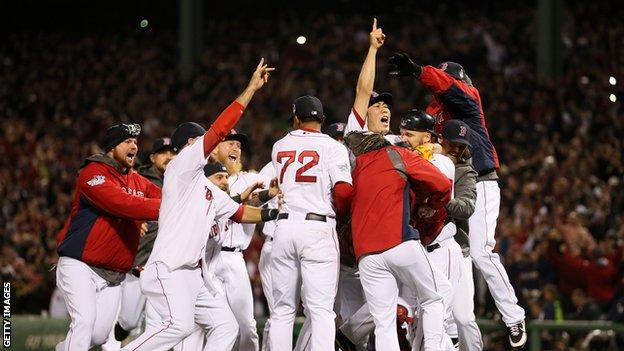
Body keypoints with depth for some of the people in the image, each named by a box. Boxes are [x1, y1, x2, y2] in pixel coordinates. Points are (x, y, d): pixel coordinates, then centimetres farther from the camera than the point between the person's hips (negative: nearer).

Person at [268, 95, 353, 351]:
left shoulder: (279, 147, 14)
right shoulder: (332, 147, -1)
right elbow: (343, 190, -11)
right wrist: (338, 213, 7)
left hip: (285, 225, 4)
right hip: (318, 227, -4)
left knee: (282, 309, 9)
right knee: (321, 309, -6)